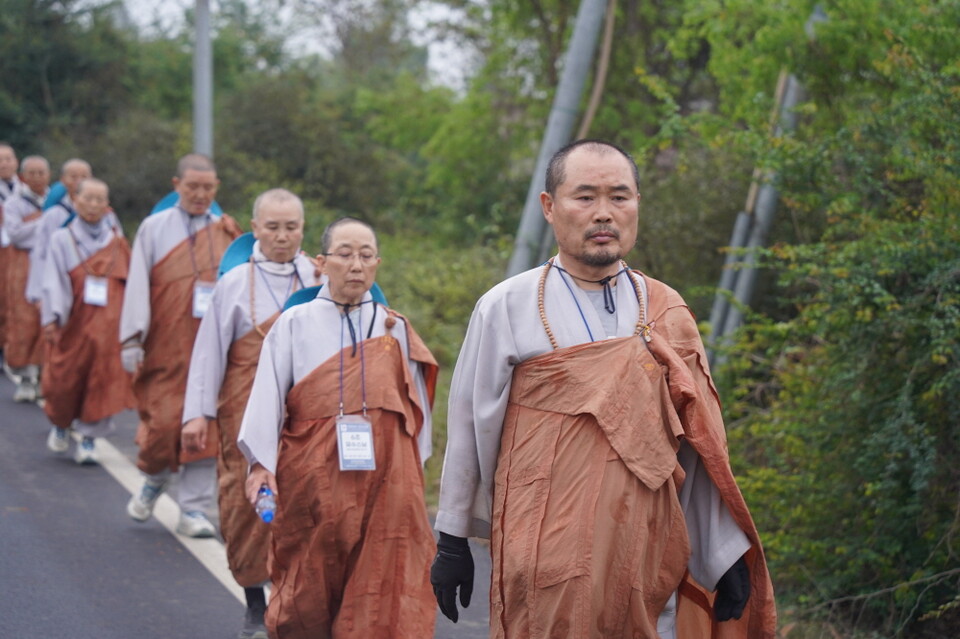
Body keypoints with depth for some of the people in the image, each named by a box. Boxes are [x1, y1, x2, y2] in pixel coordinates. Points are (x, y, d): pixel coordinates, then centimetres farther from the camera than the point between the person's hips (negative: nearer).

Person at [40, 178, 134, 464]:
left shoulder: (117, 240, 8)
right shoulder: (62, 239, 2)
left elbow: (131, 280, 7)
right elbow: (53, 281, -7)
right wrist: (51, 317, -20)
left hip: (109, 322, 1)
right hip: (74, 322, -1)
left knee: (103, 377, -5)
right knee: (67, 378, 4)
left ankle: (88, 439, 4)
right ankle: (60, 425, 32)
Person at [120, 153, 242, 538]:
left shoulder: (226, 233, 8)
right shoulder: (154, 228, 4)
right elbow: (137, 286, 0)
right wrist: (132, 342, -8)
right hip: (166, 346, -1)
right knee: (163, 422, -2)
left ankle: (194, 509, 6)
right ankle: (154, 480, 29)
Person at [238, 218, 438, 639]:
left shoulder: (395, 329, 11)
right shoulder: (295, 324, 6)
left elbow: (417, 406, 12)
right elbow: (268, 395, -2)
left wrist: (414, 473, 10)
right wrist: (261, 462, -13)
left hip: (386, 479, 1)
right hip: (313, 478, -1)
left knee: (386, 600, -6)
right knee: (311, 586, 9)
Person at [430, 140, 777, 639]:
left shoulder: (667, 313, 5)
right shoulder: (507, 309, -3)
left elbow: (700, 447, 6)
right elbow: (469, 429, 3)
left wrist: (725, 557, 5)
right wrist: (452, 542, 7)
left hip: (648, 559, 3)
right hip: (547, 560, -3)